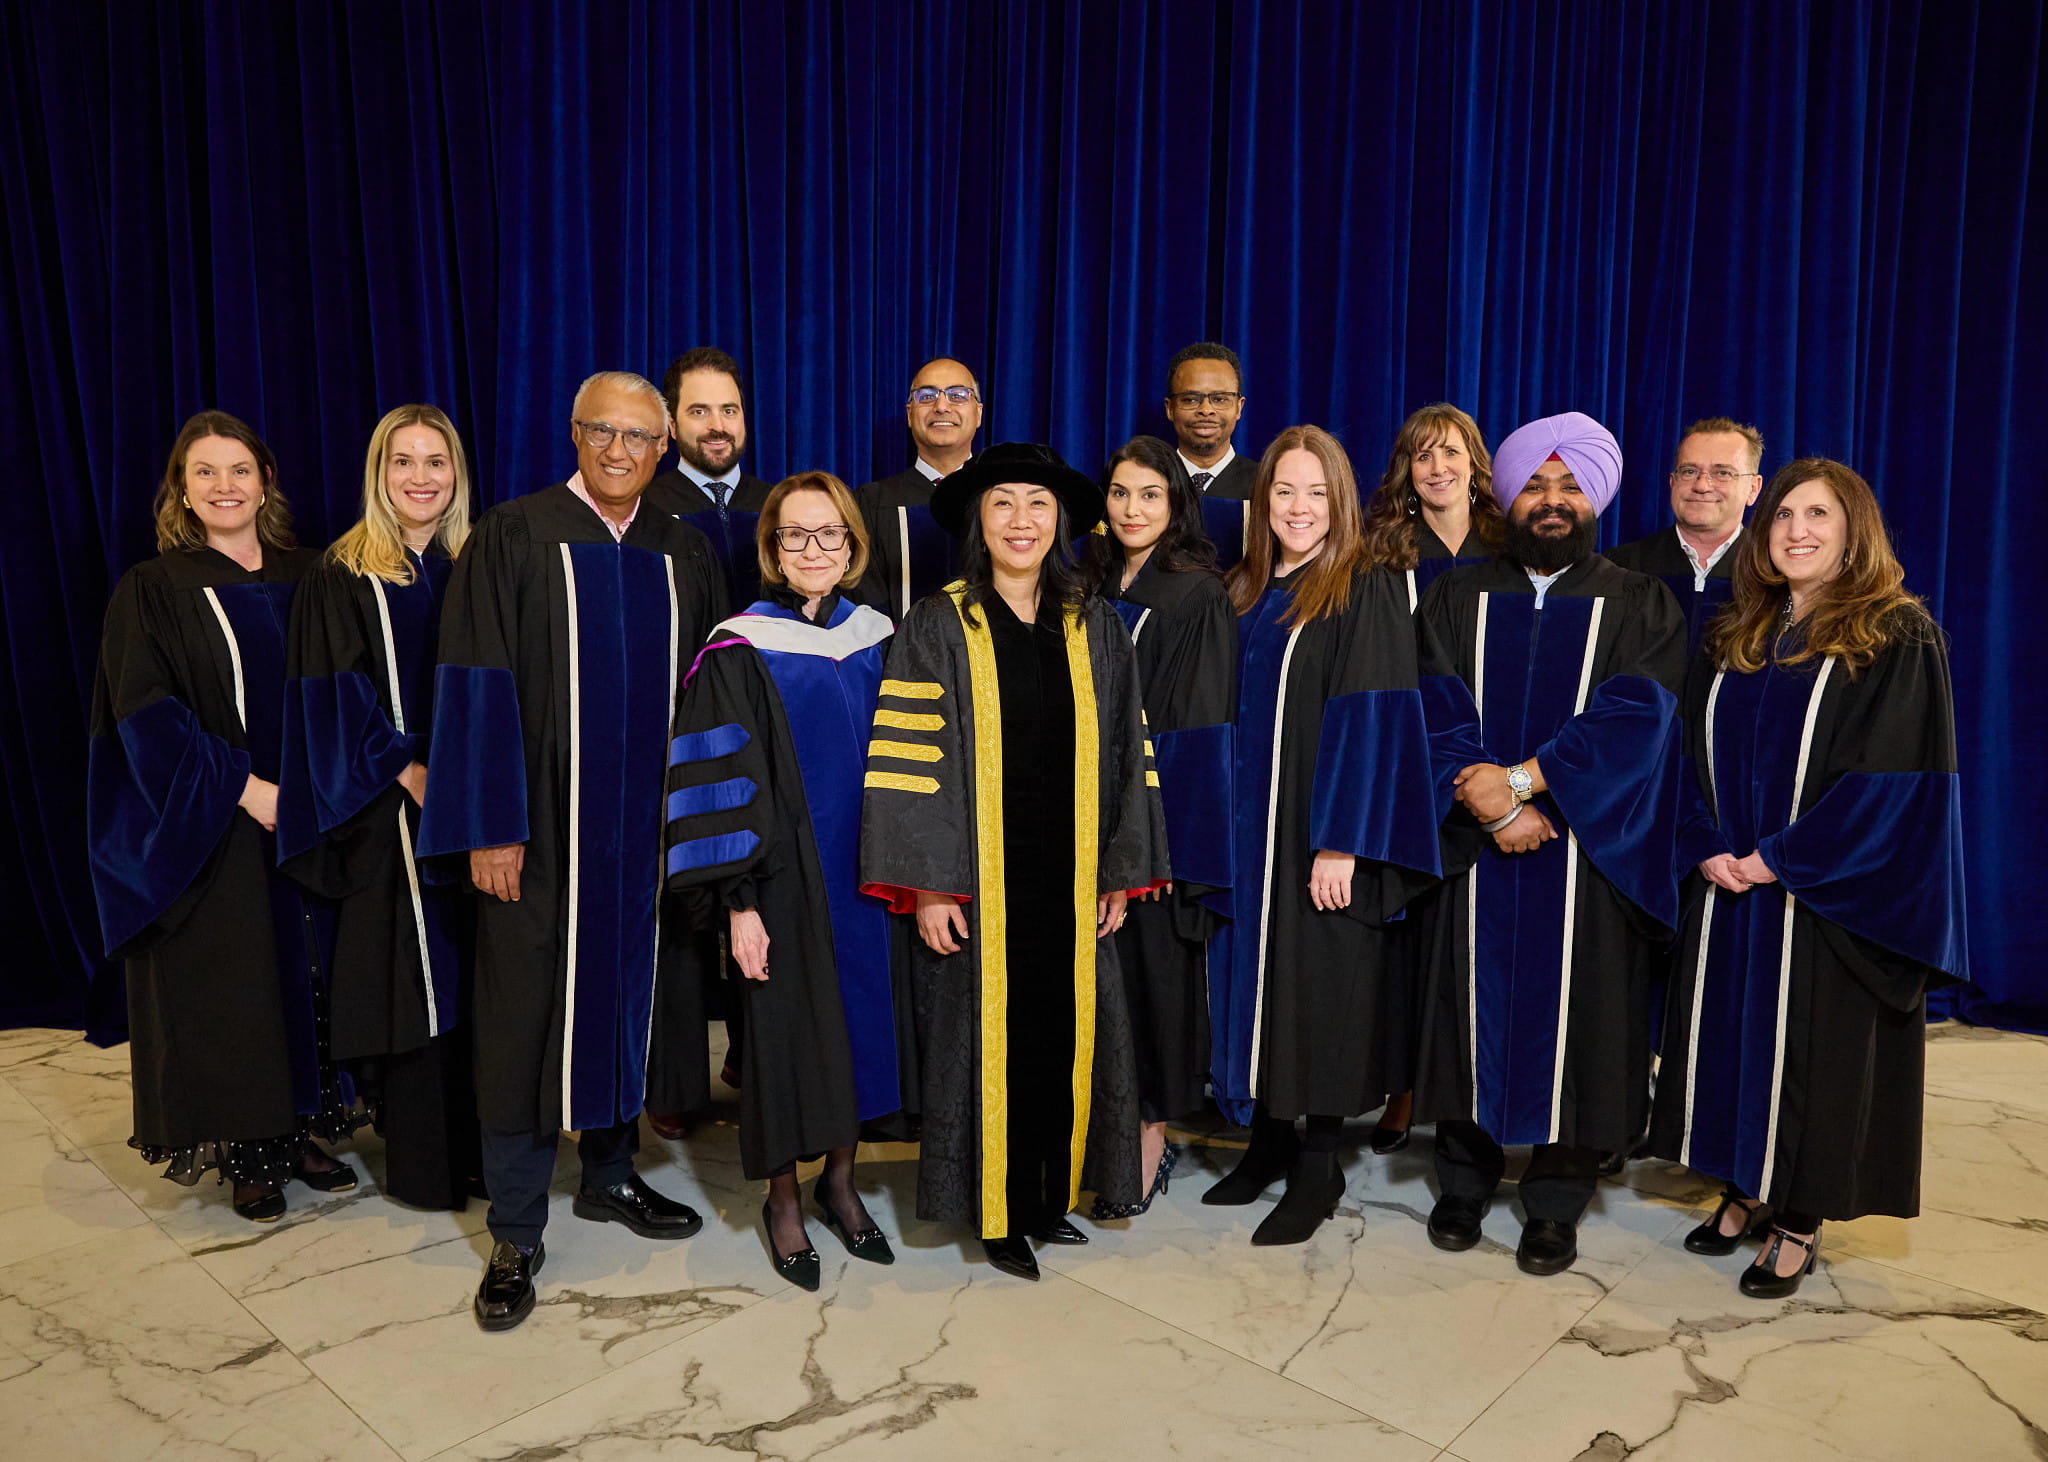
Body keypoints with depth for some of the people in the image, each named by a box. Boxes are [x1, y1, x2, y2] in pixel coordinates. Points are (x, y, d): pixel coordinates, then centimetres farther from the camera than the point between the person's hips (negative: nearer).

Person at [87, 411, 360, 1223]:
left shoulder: (303, 579, 8)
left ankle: (301, 1130, 22)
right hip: (211, 835, -3)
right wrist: (243, 788, -17)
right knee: (229, 990, 3)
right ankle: (249, 1155, 16)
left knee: (303, 976, 8)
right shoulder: (152, 590, -2)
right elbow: (145, 716, -10)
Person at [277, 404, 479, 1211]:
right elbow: (334, 694, -6)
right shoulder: (343, 576, -1)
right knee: (413, 983, 1)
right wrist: (406, 770, -15)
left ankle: (476, 1144, 21)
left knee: (474, 979, 8)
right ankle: (422, 1165, 14)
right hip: (389, 812, -3)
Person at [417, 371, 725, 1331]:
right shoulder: (513, 537, -4)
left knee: (627, 997, 14)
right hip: (540, 828, -4)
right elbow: (478, 688, -9)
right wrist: (489, 828, -14)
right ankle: (515, 1235, 17)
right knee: (528, 1016, 2)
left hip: (646, 827, 4)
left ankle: (610, 1175, 34)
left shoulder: (684, 555, 8)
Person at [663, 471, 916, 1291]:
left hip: (870, 878, 4)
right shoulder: (739, 653, -7)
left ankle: (840, 1182, 32)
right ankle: (783, 1201, 25)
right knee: (788, 1031, 5)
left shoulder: (879, 641, 6)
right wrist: (739, 902, -14)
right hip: (784, 879, -4)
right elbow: (719, 784, -10)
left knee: (861, 1022, 11)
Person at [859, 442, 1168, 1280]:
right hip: (978, 882, -3)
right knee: (989, 1040, 4)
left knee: (1066, 1036, 8)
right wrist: (927, 886, -13)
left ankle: (1050, 1197, 27)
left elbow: (1124, 757, 9)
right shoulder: (938, 628, -3)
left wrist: (1120, 872, 4)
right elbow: (909, 760, -8)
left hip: (1071, 881, 3)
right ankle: (1000, 1214, 21)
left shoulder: (1096, 631, 8)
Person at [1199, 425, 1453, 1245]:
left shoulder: (1366, 591, -9)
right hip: (1247, 824, 6)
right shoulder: (1244, 593, 10)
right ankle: (1269, 1139, 28)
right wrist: (1218, 822, 10)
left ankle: (1318, 1167, 15)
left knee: (1320, 986, 1)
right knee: (1257, 975, 12)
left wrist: (1341, 842, -20)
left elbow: (1372, 718, -15)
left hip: (1321, 832, -6)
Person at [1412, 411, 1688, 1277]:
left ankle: (1556, 1203, 18)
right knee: (1475, 1003, 6)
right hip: (1477, 850, 1)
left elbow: (1634, 719, -9)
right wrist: (1491, 804, -17)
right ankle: (1465, 1181, 22)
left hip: (1587, 852, -1)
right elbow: (1438, 711, -2)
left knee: (1570, 1012, 3)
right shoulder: (1456, 599, 9)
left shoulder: (1642, 608, 5)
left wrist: (1517, 777, -18)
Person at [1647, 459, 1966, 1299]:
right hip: (1729, 886, 5)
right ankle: (1744, 1191, 28)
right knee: (1728, 1037, 11)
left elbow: (1894, 780, -13)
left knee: (1810, 1051, 3)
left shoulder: (1898, 638, -7)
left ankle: (1800, 1224, 19)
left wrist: (1779, 859, -15)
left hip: (1828, 898, -5)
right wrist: (1708, 849, -6)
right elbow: (1693, 752, 9)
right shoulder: (1733, 637, 9)